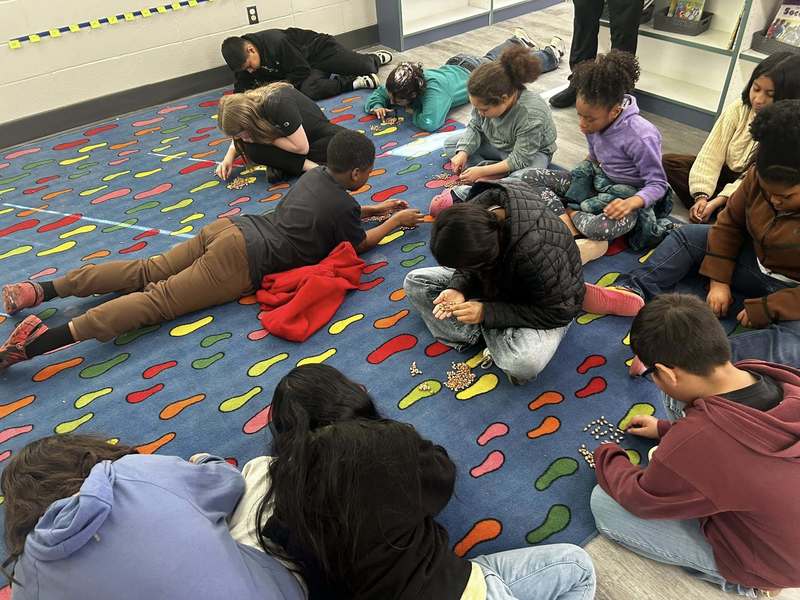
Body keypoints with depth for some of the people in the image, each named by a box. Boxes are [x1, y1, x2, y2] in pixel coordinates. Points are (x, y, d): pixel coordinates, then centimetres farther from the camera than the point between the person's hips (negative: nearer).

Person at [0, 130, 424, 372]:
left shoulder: (316, 174, 20)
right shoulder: (342, 205, -3)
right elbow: (361, 243, 13)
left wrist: (373, 209, 39)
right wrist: (396, 221, 26)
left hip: (232, 228, 8)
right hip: (243, 259, -8)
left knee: (147, 272, 9)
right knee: (157, 300, -14)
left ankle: (43, 290, 4)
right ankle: (40, 340, -23)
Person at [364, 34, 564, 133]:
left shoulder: (434, 90, -49)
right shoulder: (397, 84, -29)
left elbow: (430, 123, -61)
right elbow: (376, 94, -14)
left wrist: (414, 111, -43)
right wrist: (377, 106, -36)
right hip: (455, 64, 6)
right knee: (490, 58, 37)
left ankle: (552, 53, 50)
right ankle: (519, 41, 65)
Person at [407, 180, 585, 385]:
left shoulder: (537, 251, -42)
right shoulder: (476, 211, -21)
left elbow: (560, 312, -29)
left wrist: (487, 312, -32)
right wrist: (459, 288, -23)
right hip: (500, 279, 7)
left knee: (525, 362, -39)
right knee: (415, 282, -4)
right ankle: (472, 335, -13)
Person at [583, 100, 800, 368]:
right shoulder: (759, 176, -11)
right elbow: (730, 222, 1)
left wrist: (762, 310, -23)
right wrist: (719, 280, -5)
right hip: (757, 262, 7)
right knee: (688, 236, 1)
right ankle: (631, 290, -19)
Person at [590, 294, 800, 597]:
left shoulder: (693, 446, -40)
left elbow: (641, 501, -17)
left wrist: (605, 457, 4)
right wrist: (665, 429, 17)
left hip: (764, 565, -6)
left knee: (604, 504, -4)